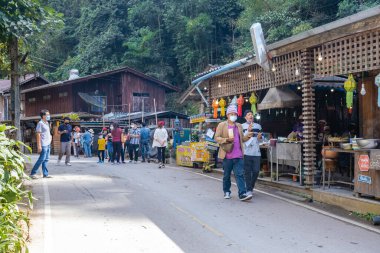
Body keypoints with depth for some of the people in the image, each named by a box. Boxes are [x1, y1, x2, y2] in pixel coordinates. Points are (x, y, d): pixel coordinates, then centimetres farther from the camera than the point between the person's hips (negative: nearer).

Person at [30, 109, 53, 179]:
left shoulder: (47, 123, 16)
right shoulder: (40, 123, -11)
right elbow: (38, 134, -15)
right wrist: (39, 145, -19)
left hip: (48, 144, 9)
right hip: (43, 145, -9)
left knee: (46, 159, 9)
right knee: (42, 159, -8)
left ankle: (45, 174, 13)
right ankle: (32, 173, -2)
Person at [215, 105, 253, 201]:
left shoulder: (239, 126, 17)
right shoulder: (222, 125, 2)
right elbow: (216, 138, -4)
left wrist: (248, 136, 0)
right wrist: (227, 139, -19)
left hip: (238, 156, 3)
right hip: (227, 155, -3)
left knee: (240, 174, -6)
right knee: (227, 175, 9)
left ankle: (242, 194, -10)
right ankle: (227, 192, 25)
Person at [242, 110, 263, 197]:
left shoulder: (258, 126, 15)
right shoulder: (242, 126, 3)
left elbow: (261, 138, 19)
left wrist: (260, 137, -4)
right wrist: (248, 131, -18)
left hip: (256, 152, 4)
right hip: (246, 152, -4)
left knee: (256, 171, 4)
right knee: (247, 172, -4)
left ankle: (251, 187, 22)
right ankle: (248, 190, -1)